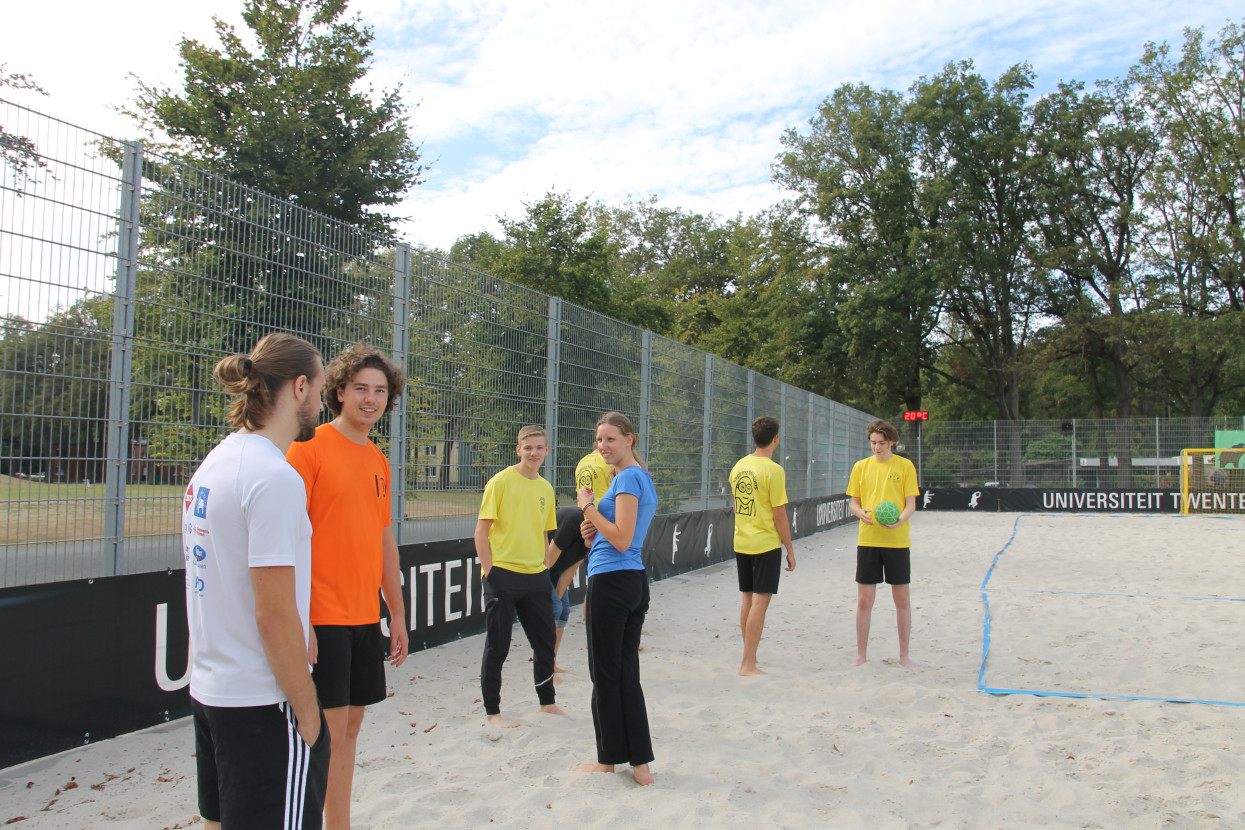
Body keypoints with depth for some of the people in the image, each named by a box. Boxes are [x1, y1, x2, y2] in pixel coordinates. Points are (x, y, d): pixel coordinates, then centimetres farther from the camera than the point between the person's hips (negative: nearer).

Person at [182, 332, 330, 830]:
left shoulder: (213, 465, 9)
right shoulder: (275, 477, -20)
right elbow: (275, 618, -21)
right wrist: (306, 712, -12)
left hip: (208, 691, 9)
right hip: (263, 703, -9)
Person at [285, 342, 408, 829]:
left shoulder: (378, 461, 13)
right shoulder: (310, 448, -9)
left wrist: (397, 615, 18)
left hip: (366, 618, 7)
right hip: (322, 619, -7)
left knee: (350, 725, 13)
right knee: (327, 731, -3)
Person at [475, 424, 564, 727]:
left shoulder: (546, 488, 10)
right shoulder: (501, 481, -8)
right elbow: (481, 531, -8)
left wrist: (545, 571, 11)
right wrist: (489, 571, -13)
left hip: (535, 577, 6)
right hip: (503, 575, -6)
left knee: (545, 642, 15)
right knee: (497, 647, 2)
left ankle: (547, 702, 33)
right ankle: (492, 711, 15)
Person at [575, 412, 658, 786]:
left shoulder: (628, 477, -13)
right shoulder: (642, 477, 18)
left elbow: (621, 540, -19)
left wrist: (588, 506, -12)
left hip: (612, 583, -10)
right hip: (636, 583, 10)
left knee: (606, 674, 3)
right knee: (627, 673, 11)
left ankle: (609, 760, 15)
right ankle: (641, 763, 14)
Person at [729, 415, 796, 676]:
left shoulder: (739, 466, 6)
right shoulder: (774, 470, -14)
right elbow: (779, 515, -13)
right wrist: (790, 551, -5)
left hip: (741, 543, 7)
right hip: (766, 544, -7)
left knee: (748, 600, 15)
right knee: (760, 601, -3)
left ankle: (749, 657, 24)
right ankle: (748, 664, -2)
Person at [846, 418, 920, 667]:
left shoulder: (905, 466, 0)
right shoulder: (861, 466, 6)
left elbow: (911, 504, -2)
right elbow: (854, 503, 9)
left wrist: (899, 520, -23)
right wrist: (861, 513, -14)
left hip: (897, 541, -1)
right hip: (867, 540, 1)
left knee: (902, 599, 6)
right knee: (864, 600, 3)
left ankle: (903, 655, 19)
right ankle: (861, 654, 15)